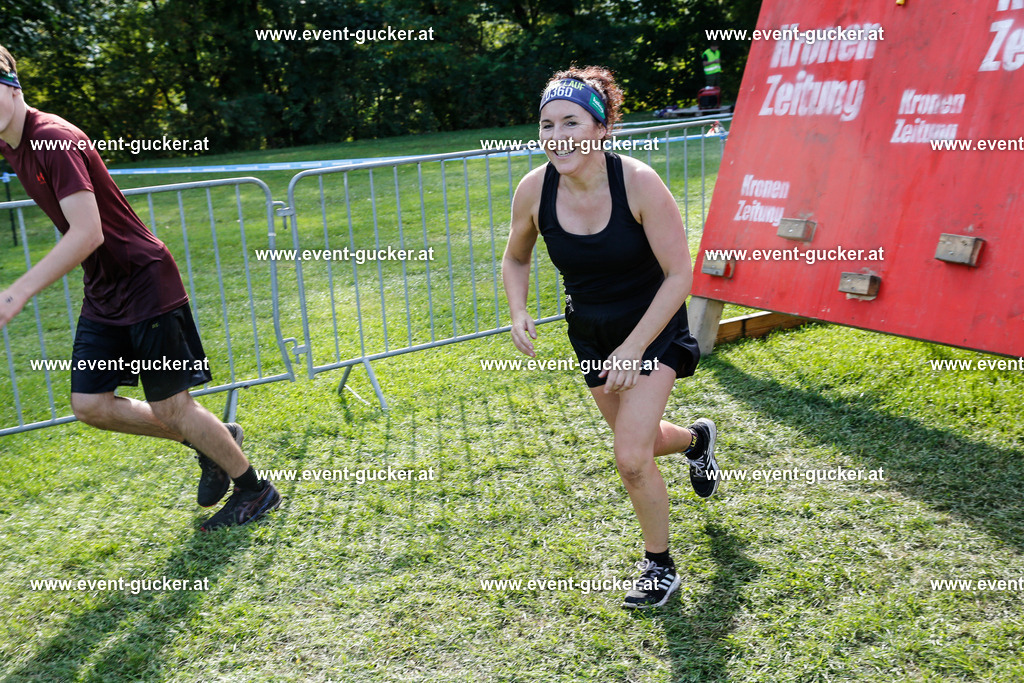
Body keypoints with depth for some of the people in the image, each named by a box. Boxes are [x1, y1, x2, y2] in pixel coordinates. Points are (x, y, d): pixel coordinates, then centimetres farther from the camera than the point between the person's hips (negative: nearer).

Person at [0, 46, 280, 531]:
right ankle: (212, 443, 22)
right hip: (102, 295, 9)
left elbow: (87, 233, -30)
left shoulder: (55, 139, -20)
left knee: (170, 408, -3)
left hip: (146, 284, -9)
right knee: (90, 405, 4)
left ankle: (256, 491, 17)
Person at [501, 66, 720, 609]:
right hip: (590, 333, 4)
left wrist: (634, 349, -21)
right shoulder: (533, 189, -16)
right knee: (638, 440, 20)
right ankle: (697, 439, 57)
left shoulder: (639, 182, -26)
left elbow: (679, 274, -19)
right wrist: (518, 313, -13)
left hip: (653, 326, -4)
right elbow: (516, 259, 4)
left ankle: (660, 567, 15)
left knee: (631, 458, -12)